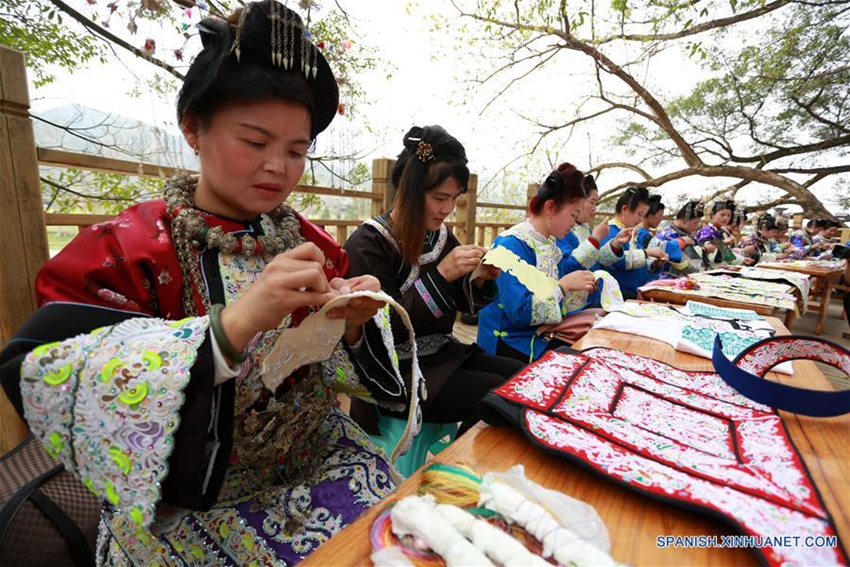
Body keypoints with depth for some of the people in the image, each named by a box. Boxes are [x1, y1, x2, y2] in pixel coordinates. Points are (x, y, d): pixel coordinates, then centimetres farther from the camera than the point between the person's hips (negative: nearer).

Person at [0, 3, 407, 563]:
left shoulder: (311, 243, -1)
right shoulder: (123, 248, -10)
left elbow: (344, 375, 3)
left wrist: (353, 326, -20)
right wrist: (233, 324, -34)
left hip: (320, 459, 4)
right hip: (195, 495, -2)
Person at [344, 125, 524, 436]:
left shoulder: (442, 235, 4)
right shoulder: (368, 244, -15)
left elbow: (462, 303, 12)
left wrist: (480, 279, -10)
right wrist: (441, 275, -26)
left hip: (443, 353, 7)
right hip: (395, 370, -7)